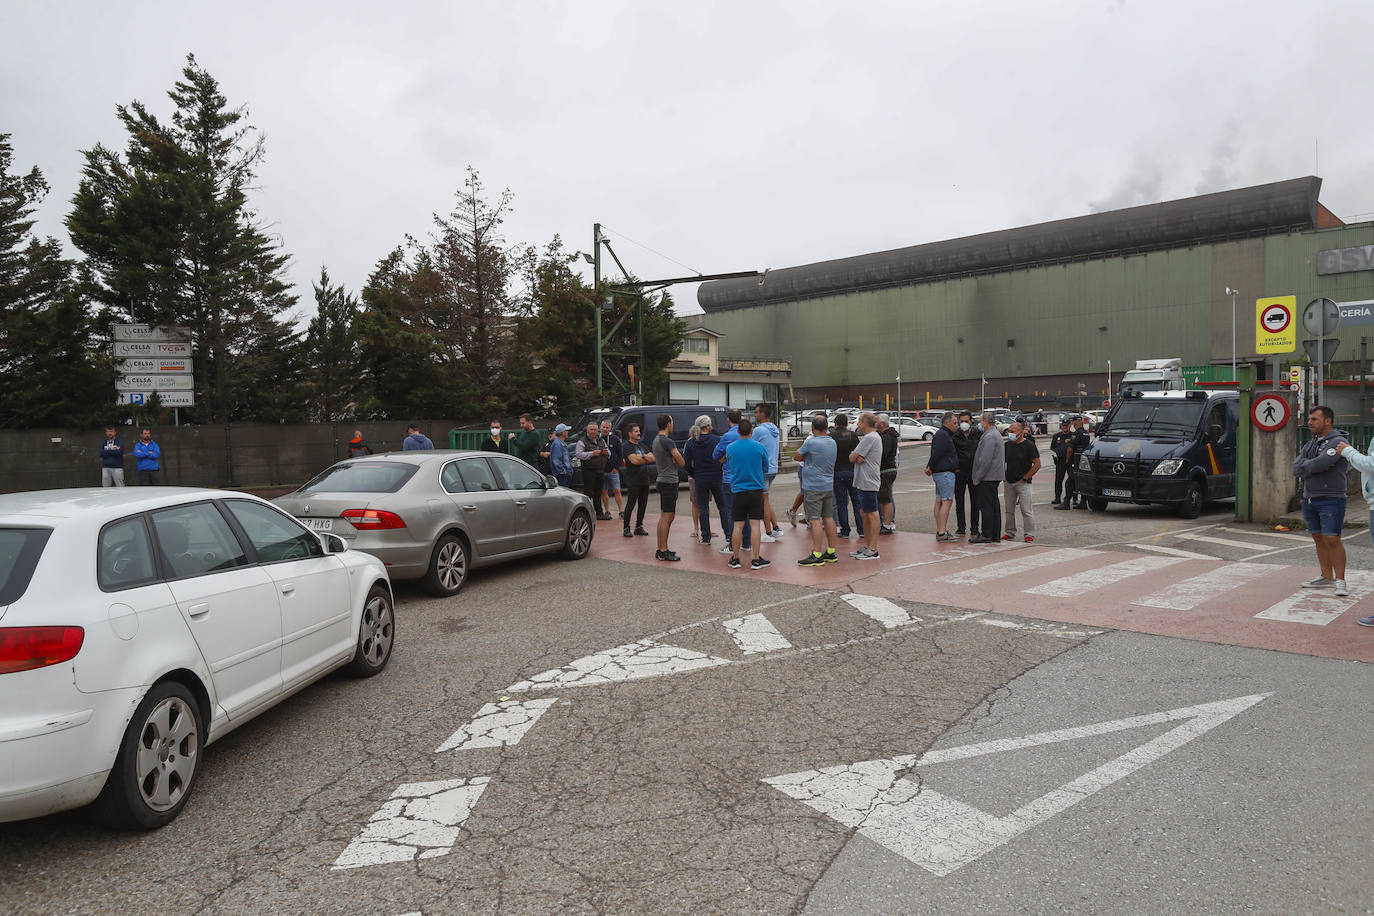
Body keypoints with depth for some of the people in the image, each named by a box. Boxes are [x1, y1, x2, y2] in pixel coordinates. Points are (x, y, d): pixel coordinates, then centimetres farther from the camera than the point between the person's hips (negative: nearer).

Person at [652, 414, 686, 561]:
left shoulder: (656, 440, 14)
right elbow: (681, 462, -13)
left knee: (664, 517, 14)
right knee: (666, 518, -8)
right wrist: (676, 461, 8)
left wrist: (673, 460, -1)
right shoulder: (668, 442, -17)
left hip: (662, 481, 10)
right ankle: (663, 551, -7)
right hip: (669, 482, -10)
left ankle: (661, 549, 19)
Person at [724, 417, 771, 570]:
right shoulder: (760, 448, -5)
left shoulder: (730, 448, -2)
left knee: (738, 525, 7)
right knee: (755, 524, 1)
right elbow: (765, 469, 8)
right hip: (756, 489, -1)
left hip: (737, 490, 1)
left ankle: (735, 559, 13)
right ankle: (756, 559, 2)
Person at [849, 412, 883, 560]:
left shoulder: (869, 438, -15)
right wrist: (858, 457, -8)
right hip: (863, 481, 10)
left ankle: (873, 550, -4)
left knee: (872, 514, -6)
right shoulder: (874, 437, 19)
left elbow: (851, 458, -14)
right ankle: (866, 546, 22)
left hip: (868, 482, -10)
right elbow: (854, 457, 13)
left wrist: (854, 455, 7)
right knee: (864, 513, 14)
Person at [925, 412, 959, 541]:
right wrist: (930, 468, -12)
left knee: (939, 501, 9)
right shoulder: (943, 435, -14)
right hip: (945, 472, -11)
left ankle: (939, 531, 12)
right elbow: (936, 453, -20)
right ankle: (942, 532, -15)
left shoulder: (944, 434, 21)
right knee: (947, 501, -12)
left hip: (940, 472, 11)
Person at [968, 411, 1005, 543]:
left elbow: (985, 460, -22)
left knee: (986, 507, -6)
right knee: (994, 506, 11)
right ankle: (995, 536, 16)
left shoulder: (989, 437, -16)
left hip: (988, 477, -11)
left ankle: (986, 535, -4)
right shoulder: (995, 435, 18)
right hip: (995, 477, 11)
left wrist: (977, 478, -16)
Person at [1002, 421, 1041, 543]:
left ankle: (1029, 535, 0)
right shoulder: (1007, 445, 9)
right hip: (1008, 482, 6)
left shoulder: (1029, 445, -7)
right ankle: (1009, 533, 21)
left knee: (1027, 511, -5)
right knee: (1009, 510, 11)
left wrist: (1025, 478, -9)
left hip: (1022, 482, -6)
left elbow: (1037, 464, -7)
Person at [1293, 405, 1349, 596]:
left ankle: (1340, 580, -3)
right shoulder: (1310, 445, 15)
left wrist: (1306, 465, -3)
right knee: (1319, 539, 10)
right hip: (1309, 499, 8)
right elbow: (1296, 469, 3)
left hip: (1331, 499, -8)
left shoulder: (1338, 441, -9)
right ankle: (1327, 577, 18)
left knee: (1332, 539, -11)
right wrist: (1314, 466, -12)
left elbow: (1320, 464, -22)